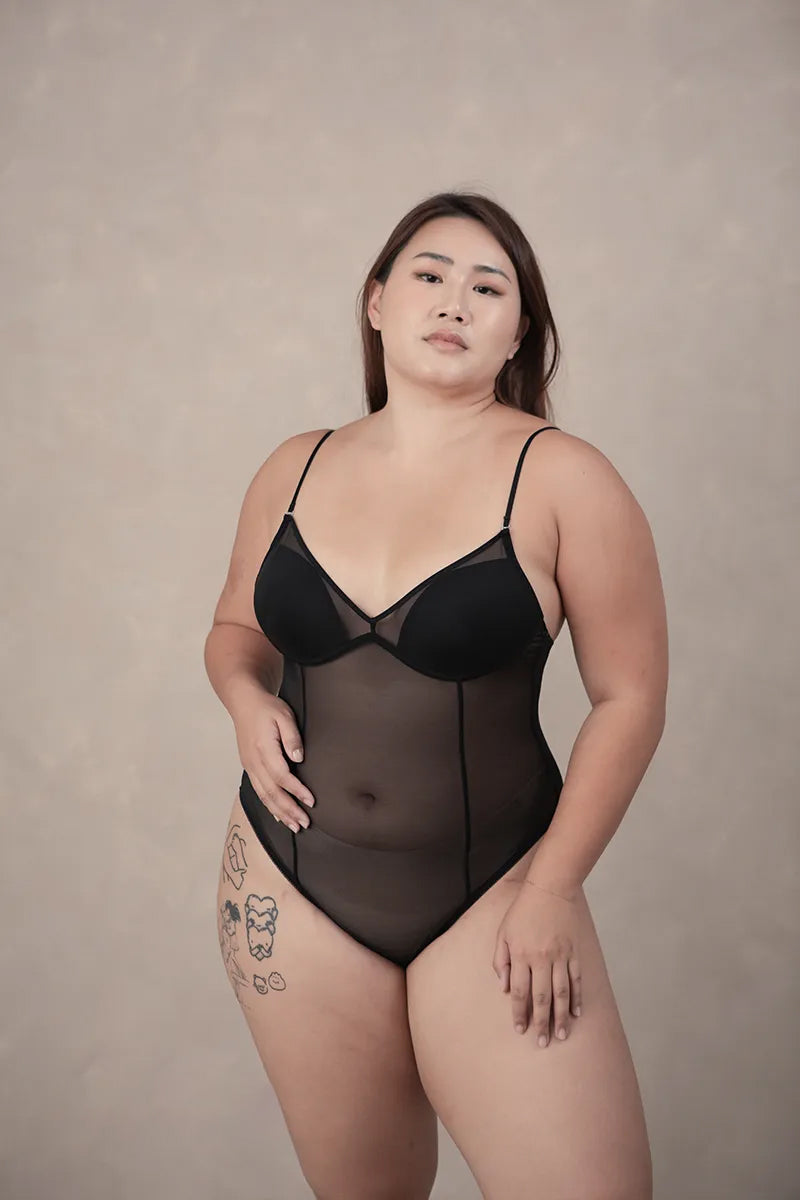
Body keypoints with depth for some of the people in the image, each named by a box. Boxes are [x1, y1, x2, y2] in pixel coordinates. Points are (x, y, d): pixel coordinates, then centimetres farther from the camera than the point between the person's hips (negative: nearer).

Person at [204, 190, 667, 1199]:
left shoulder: (561, 479, -8)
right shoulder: (295, 470, 4)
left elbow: (628, 696, -7)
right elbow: (235, 628, 18)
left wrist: (552, 889, -10)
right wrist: (246, 700, -4)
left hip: (492, 887, -2)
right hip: (294, 886, 3)